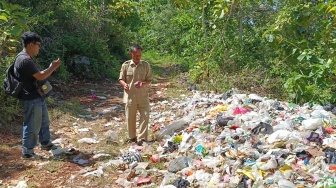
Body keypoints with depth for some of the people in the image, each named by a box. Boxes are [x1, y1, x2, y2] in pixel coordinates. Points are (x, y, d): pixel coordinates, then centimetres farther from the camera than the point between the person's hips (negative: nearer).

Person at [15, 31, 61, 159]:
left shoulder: (27, 58, 11)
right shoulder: (25, 60, -24)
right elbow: (40, 76, -23)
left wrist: (51, 68, 8)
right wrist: (52, 68, -10)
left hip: (37, 97, 11)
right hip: (30, 99, -11)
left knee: (44, 121, 22)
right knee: (32, 126, 1)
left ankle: (45, 143, 38)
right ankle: (27, 152, 15)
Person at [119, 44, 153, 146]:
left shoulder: (146, 65, -1)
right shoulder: (125, 65, -2)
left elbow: (149, 80, 2)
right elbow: (121, 79, 4)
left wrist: (143, 83, -20)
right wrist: (124, 84, -19)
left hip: (143, 96, 0)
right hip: (130, 96, 1)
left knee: (145, 116, -4)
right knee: (130, 117, 10)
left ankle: (142, 138, 7)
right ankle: (132, 136, 28)